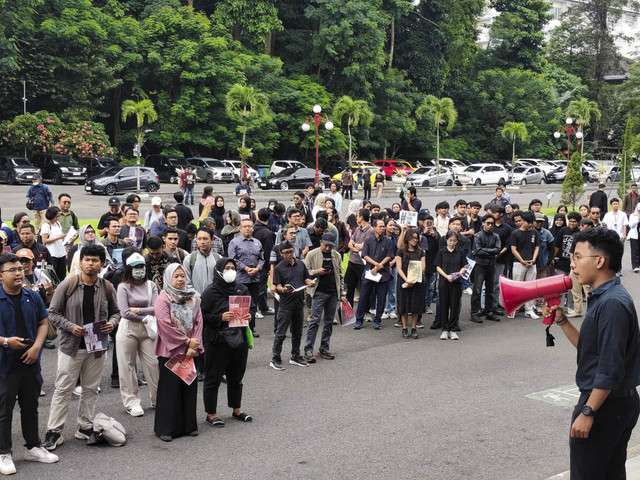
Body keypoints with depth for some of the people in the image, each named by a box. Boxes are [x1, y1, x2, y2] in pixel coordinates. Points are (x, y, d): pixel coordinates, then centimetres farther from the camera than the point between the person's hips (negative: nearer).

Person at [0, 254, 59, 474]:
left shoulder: (33, 297, 3)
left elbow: (43, 323, 9)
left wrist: (36, 346, -5)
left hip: (30, 362, 4)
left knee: (31, 407, 17)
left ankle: (33, 447, 31)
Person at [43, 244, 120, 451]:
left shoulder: (107, 287, 1)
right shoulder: (68, 284, -8)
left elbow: (115, 312, 12)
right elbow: (54, 313, -4)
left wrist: (112, 323, -10)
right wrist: (71, 327, -18)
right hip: (71, 345, -3)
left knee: (91, 389, 13)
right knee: (63, 390, 2)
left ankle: (85, 428, 25)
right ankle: (54, 432, 10)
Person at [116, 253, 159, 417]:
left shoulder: (150, 285, 6)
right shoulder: (123, 287, -3)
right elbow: (125, 313, -12)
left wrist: (138, 310, -12)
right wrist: (146, 316, -8)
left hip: (147, 329, 2)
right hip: (128, 329, -2)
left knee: (153, 363, 2)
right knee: (127, 366, 2)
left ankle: (158, 399, 15)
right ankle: (132, 402, 12)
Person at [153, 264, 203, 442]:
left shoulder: (192, 297, 8)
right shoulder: (163, 299, -8)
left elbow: (198, 322, 4)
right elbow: (166, 325, -15)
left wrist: (194, 345, -7)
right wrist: (187, 341, -12)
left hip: (190, 351, 5)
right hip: (170, 350, -5)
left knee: (190, 386, 9)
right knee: (170, 388, -1)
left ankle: (189, 425, 20)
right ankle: (166, 428, 9)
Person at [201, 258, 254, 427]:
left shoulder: (241, 289, 7)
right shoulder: (211, 292, -10)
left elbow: (252, 306, 17)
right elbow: (203, 316, -11)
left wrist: (249, 315, -4)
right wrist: (221, 318, -22)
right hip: (217, 342, -5)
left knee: (236, 377, 18)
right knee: (213, 378, 3)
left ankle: (237, 409, 34)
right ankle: (211, 414, 16)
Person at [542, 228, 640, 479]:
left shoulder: (612, 303, -22)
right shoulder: (604, 297, 9)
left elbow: (610, 368, -25)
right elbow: (590, 348, 17)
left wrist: (587, 412, -23)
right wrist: (562, 321, 6)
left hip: (605, 405, -10)